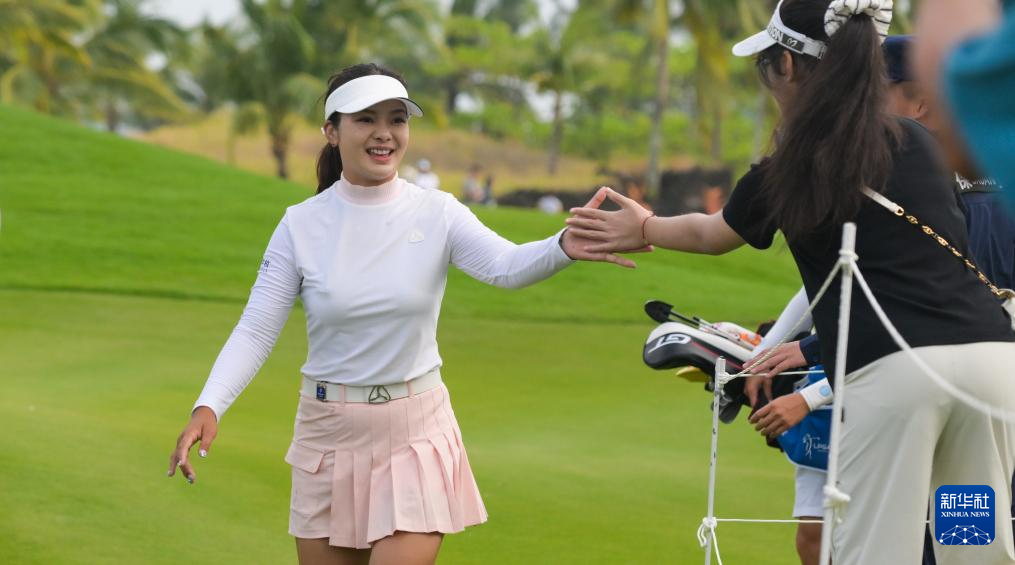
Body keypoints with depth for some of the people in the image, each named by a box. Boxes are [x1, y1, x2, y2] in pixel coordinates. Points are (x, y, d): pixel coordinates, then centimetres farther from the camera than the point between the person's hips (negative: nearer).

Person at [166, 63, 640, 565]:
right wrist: (208, 407, -25)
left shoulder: (436, 214, -6)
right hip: (329, 432, 1)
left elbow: (506, 266, -24)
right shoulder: (302, 225, -4)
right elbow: (256, 330, -8)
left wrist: (565, 248, -48)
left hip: (415, 432, -1)